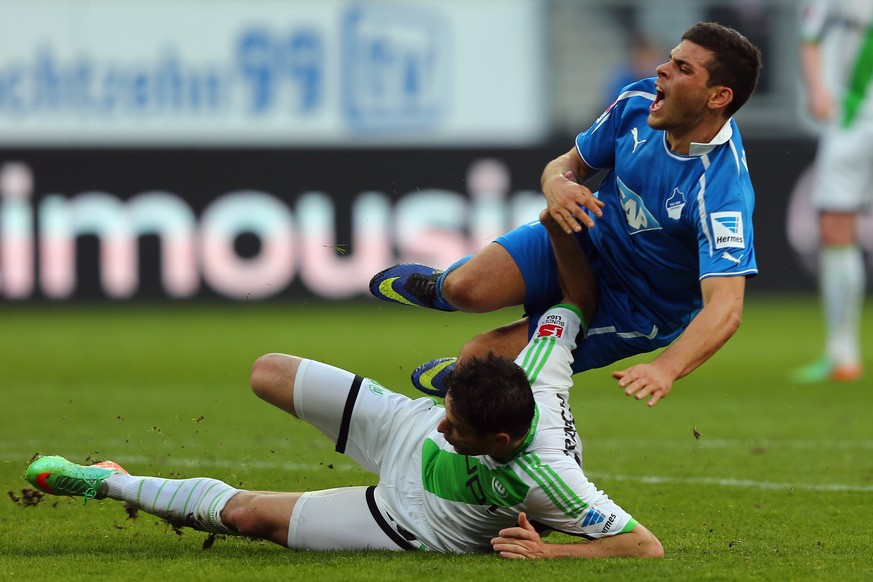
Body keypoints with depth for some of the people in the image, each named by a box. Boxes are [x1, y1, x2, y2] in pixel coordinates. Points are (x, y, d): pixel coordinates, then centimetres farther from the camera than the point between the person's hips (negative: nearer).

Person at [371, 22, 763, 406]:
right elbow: (571, 163, 1)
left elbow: (725, 308, -42)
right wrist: (556, 183, -26)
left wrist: (665, 369, -60)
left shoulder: (722, 195, -35)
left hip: (635, 313, -4)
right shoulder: (639, 101, -16)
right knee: (466, 287, -19)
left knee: (479, 358, -12)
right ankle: (441, 285, 22)